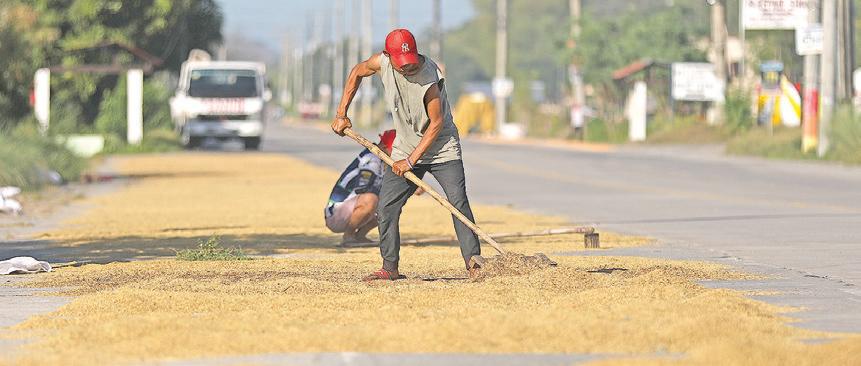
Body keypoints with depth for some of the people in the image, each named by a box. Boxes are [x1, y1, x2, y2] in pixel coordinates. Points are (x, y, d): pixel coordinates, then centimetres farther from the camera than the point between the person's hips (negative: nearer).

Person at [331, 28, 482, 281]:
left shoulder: (429, 78, -28)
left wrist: (411, 160, -23)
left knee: (459, 203, -14)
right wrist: (341, 114, 6)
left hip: (442, 148, -5)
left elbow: (437, 123, -23)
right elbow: (357, 73, 9)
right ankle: (390, 267, 5)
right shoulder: (382, 63, -14)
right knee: (386, 207, -2)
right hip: (405, 149, 5)